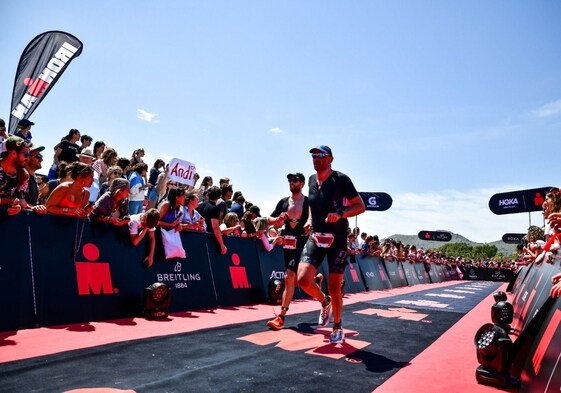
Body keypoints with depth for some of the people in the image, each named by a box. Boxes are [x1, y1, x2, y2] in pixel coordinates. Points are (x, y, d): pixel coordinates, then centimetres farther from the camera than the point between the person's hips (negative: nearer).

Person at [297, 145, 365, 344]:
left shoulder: (341, 179, -10)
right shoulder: (312, 180, 8)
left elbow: (360, 206, -10)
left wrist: (340, 213, -26)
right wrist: (310, 220, 9)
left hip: (337, 239, -4)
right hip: (316, 237, 5)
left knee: (334, 286, 2)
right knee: (303, 279, -11)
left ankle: (337, 328, 26)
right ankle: (325, 302, 22)